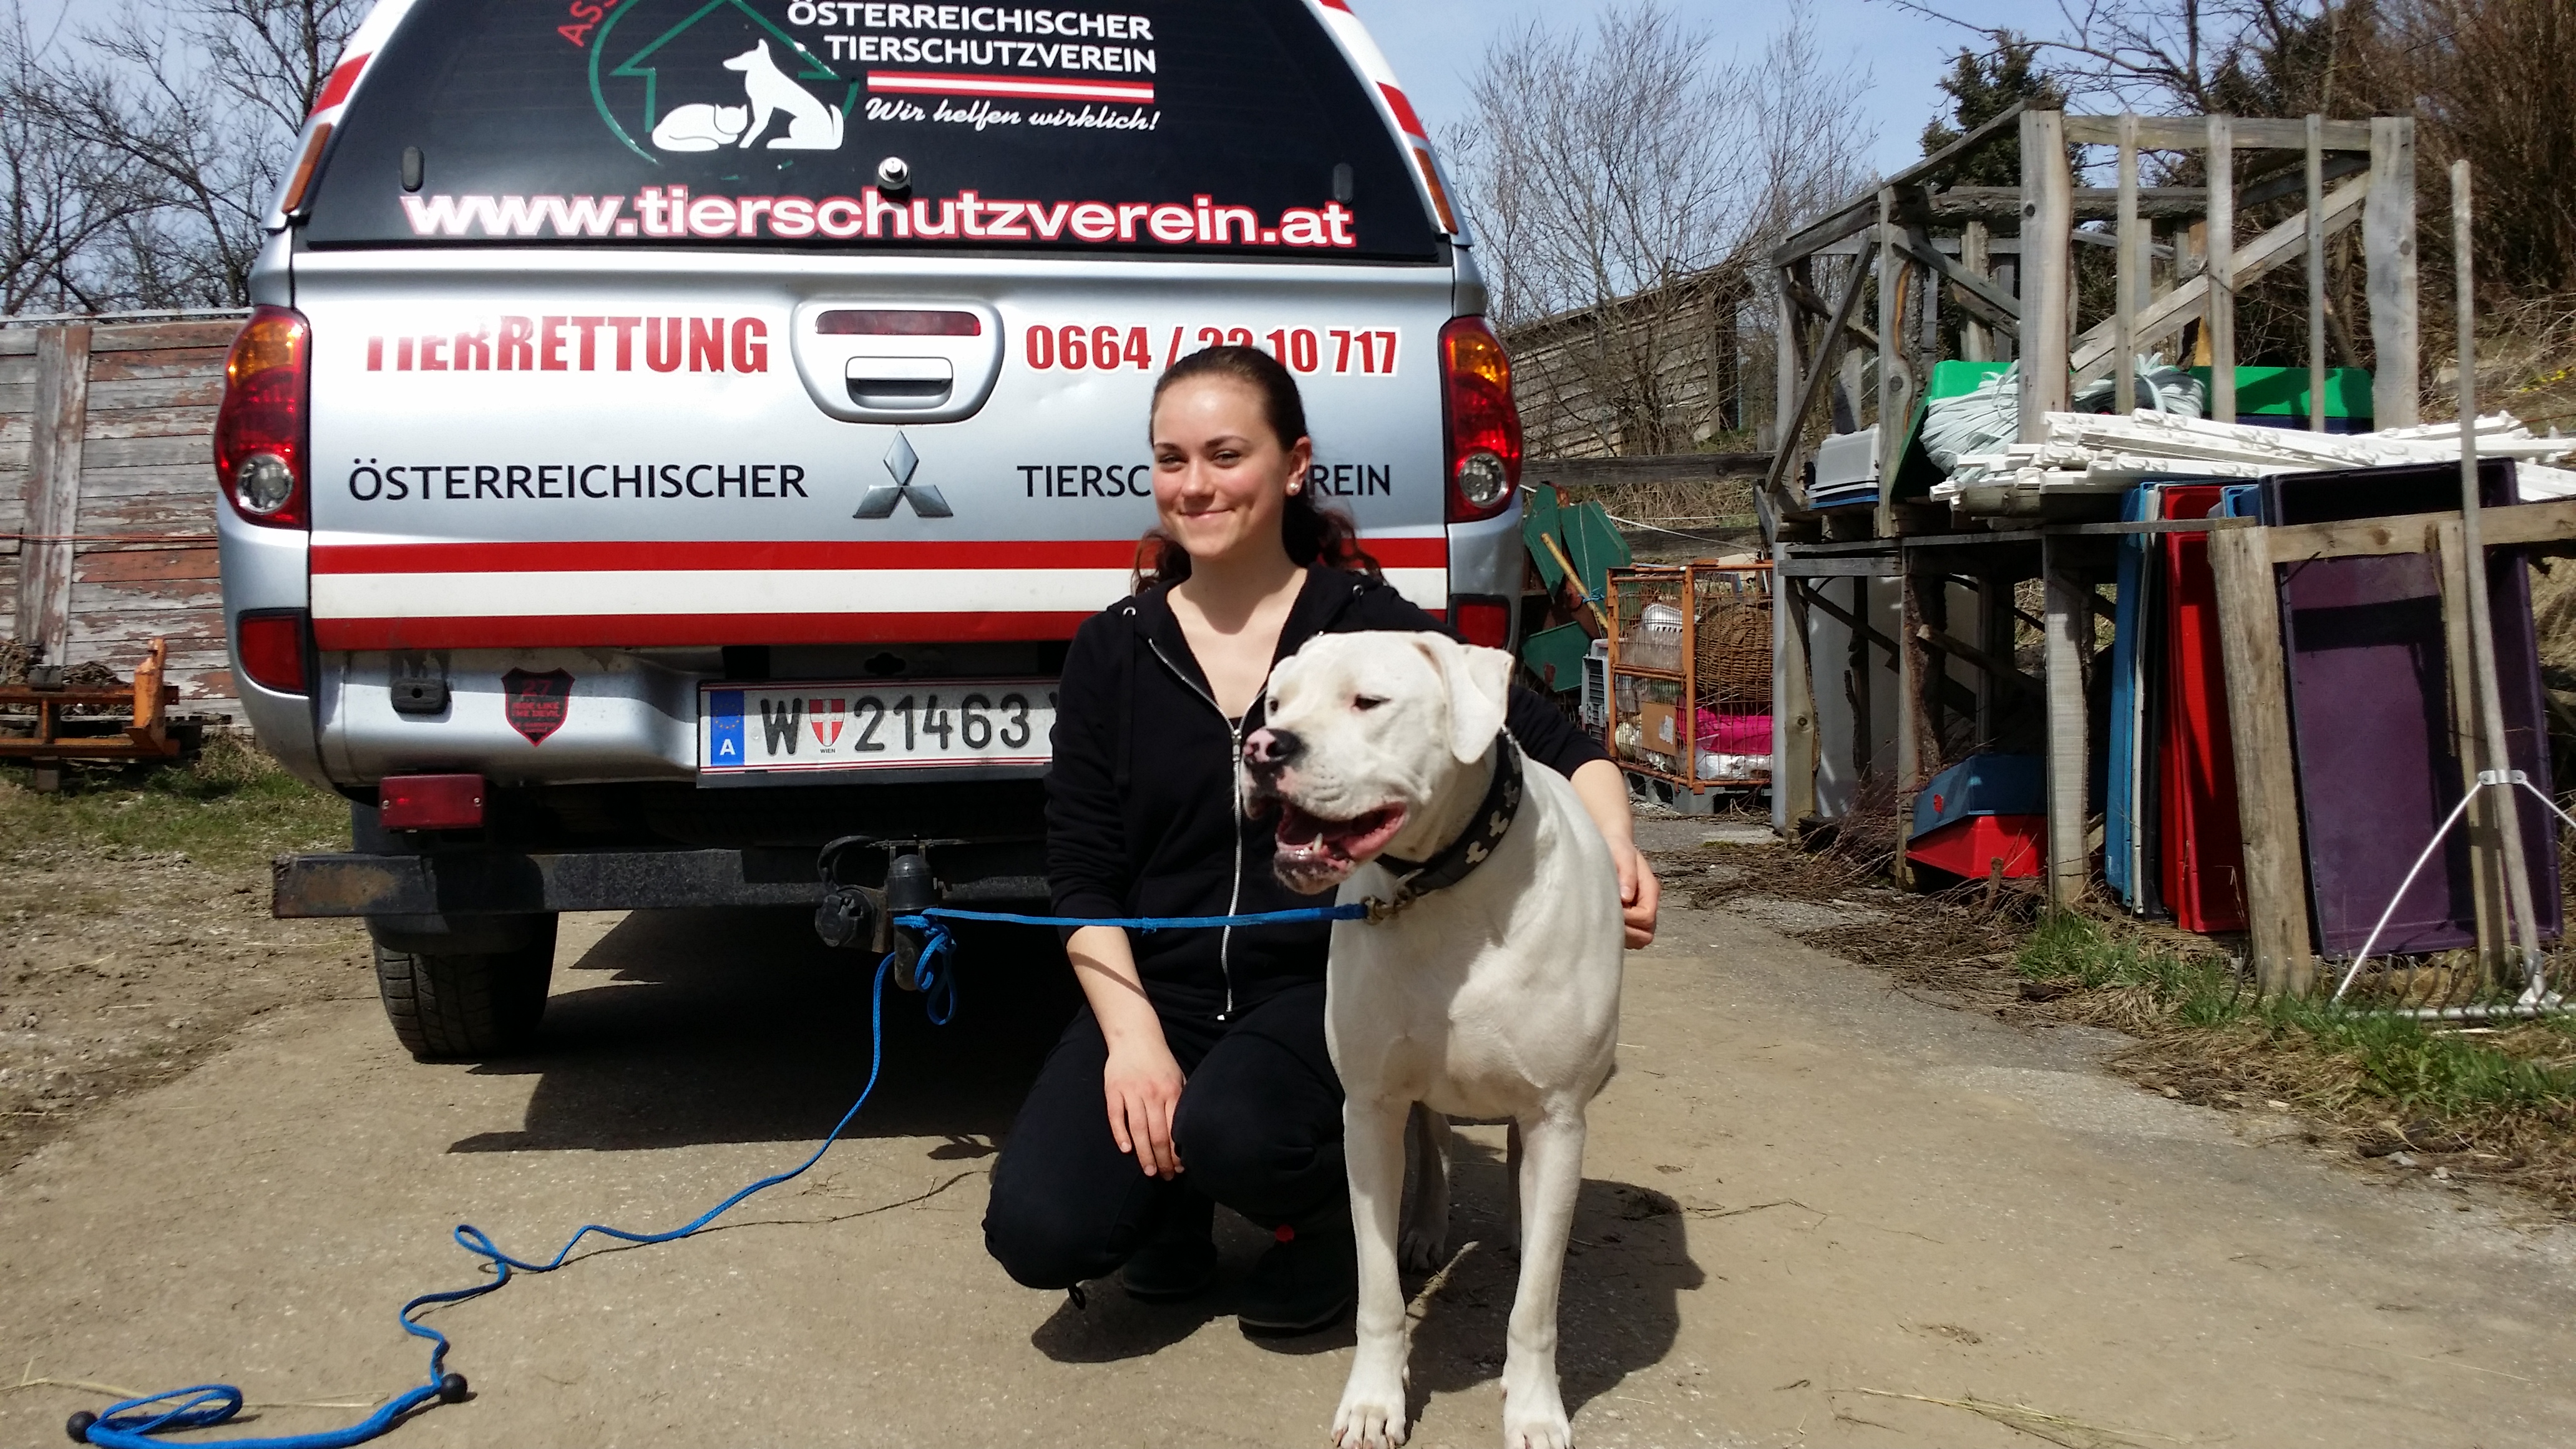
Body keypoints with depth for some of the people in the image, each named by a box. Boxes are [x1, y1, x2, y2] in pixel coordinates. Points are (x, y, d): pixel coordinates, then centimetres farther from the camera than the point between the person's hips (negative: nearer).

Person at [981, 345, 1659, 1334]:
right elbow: (1081, 871, 1)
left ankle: (1328, 1212, 3)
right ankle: (1176, 1186, 16)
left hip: (1326, 990, -2)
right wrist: (1133, 1036, -12)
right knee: (1038, 1231, -20)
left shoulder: (1372, 626, -2)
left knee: (1234, 1132, -35)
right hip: (1158, 992, 3)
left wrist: (1612, 846, -23)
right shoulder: (1113, 650, 3)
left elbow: (1557, 748, -1)